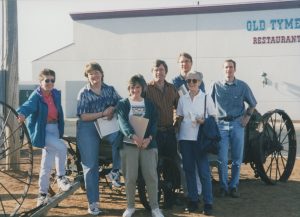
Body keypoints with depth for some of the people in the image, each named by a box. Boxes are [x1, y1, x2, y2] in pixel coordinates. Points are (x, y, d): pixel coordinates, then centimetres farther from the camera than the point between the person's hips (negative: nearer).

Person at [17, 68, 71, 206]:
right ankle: (61, 177, -7)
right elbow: (28, 105, -34)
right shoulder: (36, 96, -14)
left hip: (54, 129, 6)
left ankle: (42, 194, 17)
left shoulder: (56, 94, 4)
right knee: (61, 147, -26)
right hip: (41, 131, -6)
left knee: (47, 164, 8)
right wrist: (21, 114, -56)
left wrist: (60, 129, 18)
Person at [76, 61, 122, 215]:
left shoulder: (110, 90, 6)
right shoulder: (84, 93, -1)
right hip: (88, 129, -1)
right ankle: (93, 202, 8)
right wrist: (103, 113, -17)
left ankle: (115, 171, -13)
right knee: (90, 166, -2)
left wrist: (114, 110, -17)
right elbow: (83, 116, -9)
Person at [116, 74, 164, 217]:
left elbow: (154, 123, 0)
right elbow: (123, 122, -11)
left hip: (148, 143, 1)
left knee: (151, 175, -3)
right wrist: (133, 136, -30)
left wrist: (149, 138, -20)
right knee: (130, 177, 1)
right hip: (129, 144, -1)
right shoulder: (123, 104, 5)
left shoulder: (150, 104, 11)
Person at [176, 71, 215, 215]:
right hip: (185, 138, 3)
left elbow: (213, 117, 3)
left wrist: (204, 121, -17)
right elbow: (179, 117, 14)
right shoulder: (182, 99, 9)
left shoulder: (206, 98, 0)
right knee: (189, 170, 7)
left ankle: (208, 203, 3)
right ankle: (192, 200, 17)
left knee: (204, 171, -5)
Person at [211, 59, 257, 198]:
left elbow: (252, 104, 15)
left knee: (237, 158, 4)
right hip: (221, 124, -1)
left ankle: (233, 186, 17)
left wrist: (247, 116, 3)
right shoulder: (217, 86, 2)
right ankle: (223, 186, 10)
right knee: (222, 159, -3)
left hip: (237, 124, 1)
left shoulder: (242, 86, 3)